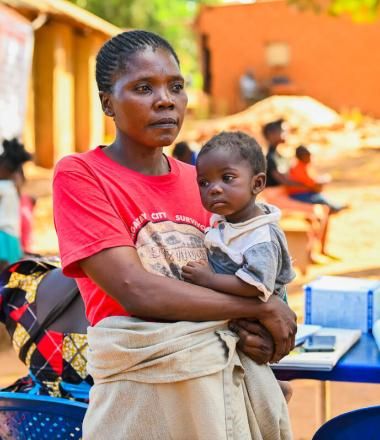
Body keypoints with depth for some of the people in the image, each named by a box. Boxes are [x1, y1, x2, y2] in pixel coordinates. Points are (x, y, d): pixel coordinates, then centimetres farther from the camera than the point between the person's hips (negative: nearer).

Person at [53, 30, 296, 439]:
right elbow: (137, 291, -18)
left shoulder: (200, 181, 10)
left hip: (233, 373, 6)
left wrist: (253, 331, -9)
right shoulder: (78, 175, -8)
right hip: (146, 387, -5)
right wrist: (261, 308, -12)